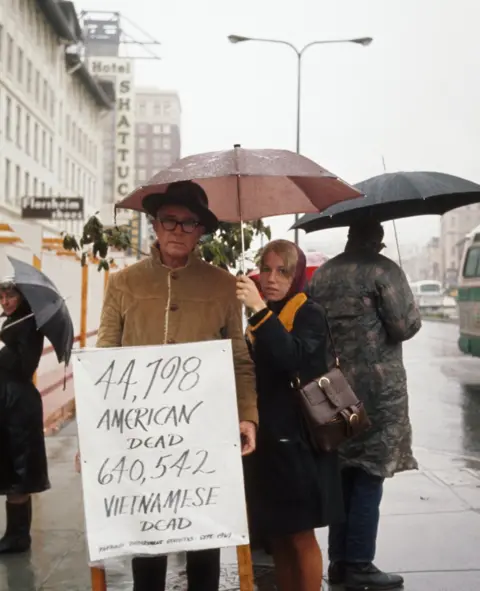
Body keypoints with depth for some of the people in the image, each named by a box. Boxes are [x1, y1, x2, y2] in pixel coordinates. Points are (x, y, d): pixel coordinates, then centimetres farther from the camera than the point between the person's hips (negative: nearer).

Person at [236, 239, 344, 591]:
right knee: (276, 538, 12)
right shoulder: (259, 319, 11)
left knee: (301, 537, 1)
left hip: (297, 440, -6)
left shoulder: (309, 314, -7)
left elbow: (292, 357, -27)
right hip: (265, 439, 6)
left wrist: (260, 310, -33)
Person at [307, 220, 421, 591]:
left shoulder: (320, 275, 10)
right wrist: (411, 318, 7)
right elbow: (405, 328, -13)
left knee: (343, 476, 14)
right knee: (369, 478, 0)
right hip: (377, 388, -6)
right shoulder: (384, 270, -8)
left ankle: (339, 561, 20)